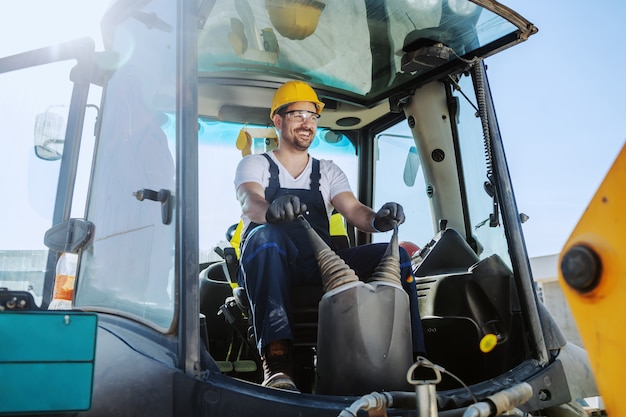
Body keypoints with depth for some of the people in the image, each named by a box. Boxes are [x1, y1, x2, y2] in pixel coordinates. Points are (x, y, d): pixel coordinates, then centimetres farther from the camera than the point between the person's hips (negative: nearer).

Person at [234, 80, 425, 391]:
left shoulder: (328, 172, 22)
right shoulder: (254, 165, 11)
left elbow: (353, 210, 3)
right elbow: (250, 203, -12)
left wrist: (376, 220, -23)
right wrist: (272, 210, -39)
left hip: (320, 264, 3)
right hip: (272, 262, -3)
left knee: (396, 256, -18)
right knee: (266, 236, -39)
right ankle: (276, 359, -48)